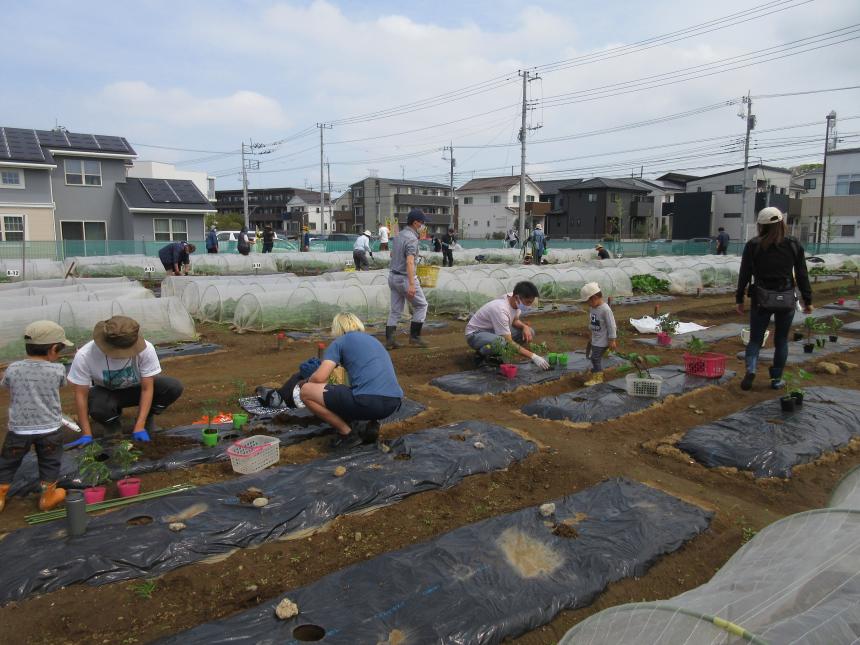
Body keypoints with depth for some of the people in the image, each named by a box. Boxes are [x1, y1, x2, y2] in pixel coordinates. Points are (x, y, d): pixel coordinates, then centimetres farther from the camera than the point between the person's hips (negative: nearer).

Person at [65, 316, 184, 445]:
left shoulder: (145, 349, -32)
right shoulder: (84, 356, -31)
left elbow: (147, 389, -25)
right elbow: (81, 394, -20)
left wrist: (139, 427, -30)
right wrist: (87, 435, -21)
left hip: (137, 388, 1)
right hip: (106, 393, 0)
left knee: (174, 387, -27)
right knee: (98, 407, -37)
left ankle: (146, 419, 2)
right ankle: (113, 425, 2)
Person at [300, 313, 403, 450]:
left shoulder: (339, 341, 9)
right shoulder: (373, 340, 29)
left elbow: (319, 378, -2)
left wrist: (309, 381, 22)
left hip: (369, 401, -7)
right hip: (394, 403, 8)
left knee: (306, 391, 6)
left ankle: (348, 433, 6)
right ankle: (368, 424, 12)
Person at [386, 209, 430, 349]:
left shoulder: (398, 235, 10)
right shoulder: (412, 238, -17)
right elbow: (409, 262, -28)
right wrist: (411, 284, -34)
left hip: (393, 276, 8)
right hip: (405, 278, -8)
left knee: (395, 310, 10)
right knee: (421, 305, 7)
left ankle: (389, 340, 6)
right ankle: (414, 336, 6)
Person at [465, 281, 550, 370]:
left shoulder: (516, 301, -12)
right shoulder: (501, 310, -35)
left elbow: (515, 320, 10)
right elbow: (509, 343, -33)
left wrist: (525, 327, -14)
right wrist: (533, 356, -35)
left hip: (494, 331, 9)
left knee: (529, 332, -6)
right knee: (501, 342, -41)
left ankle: (496, 352, 3)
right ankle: (481, 354, -9)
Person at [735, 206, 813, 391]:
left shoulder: (753, 245, -5)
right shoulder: (794, 245, -1)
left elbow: (744, 275, -4)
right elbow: (802, 276, 2)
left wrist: (739, 299, 5)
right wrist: (808, 300, 10)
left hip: (761, 299, -1)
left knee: (755, 339, 10)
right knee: (781, 341, 14)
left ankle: (750, 369, -13)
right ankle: (776, 379, 18)